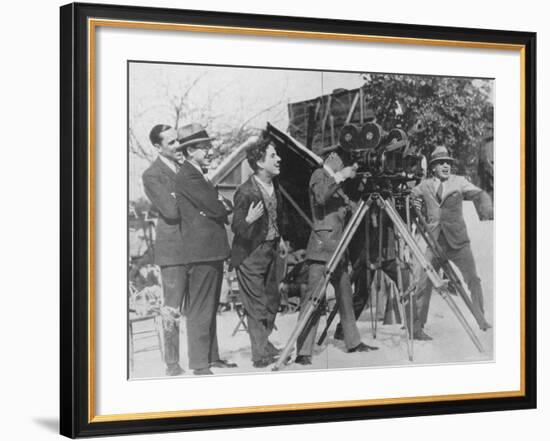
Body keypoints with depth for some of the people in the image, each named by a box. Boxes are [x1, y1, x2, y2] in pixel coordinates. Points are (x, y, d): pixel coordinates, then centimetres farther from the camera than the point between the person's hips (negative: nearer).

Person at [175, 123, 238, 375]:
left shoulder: (197, 175, 19)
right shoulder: (188, 177, -14)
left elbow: (217, 206, 19)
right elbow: (216, 208, -18)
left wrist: (220, 205, -2)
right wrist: (225, 206, 2)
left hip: (212, 250, 11)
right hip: (202, 251, -10)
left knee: (210, 307, 15)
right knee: (200, 310, -6)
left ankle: (212, 357, 24)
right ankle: (199, 364, -3)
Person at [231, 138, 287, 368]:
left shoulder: (273, 184, 1)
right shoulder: (246, 192, -24)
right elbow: (236, 228, -20)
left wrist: (280, 238, 23)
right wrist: (249, 220, -39)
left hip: (270, 250, 8)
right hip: (251, 254, -8)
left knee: (272, 300, 16)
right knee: (256, 306, -3)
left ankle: (264, 344, 32)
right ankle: (260, 355, 4)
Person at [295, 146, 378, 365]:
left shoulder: (335, 180, 20)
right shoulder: (319, 174, -4)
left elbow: (345, 208, 19)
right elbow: (321, 196, -23)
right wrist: (340, 177, -19)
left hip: (338, 248, 9)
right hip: (322, 247, -9)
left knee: (345, 296, 15)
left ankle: (353, 342, 25)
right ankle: (302, 352, -13)